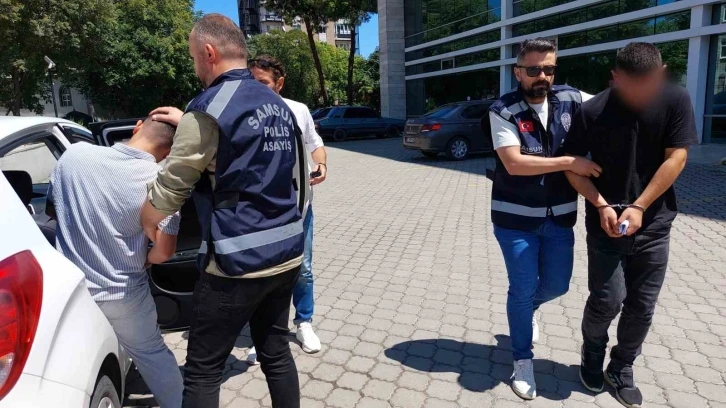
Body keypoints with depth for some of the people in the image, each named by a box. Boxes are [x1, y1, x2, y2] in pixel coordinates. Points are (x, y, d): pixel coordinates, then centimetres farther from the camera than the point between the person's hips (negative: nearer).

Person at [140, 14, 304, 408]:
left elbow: (155, 211, -10)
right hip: (287, 255, 8)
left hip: (236, 262, -7)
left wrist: (146, 222, 11)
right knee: (276, 351, 20)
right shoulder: (280, 106, 10)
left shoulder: (208, 109, -13)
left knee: (202, 371, 8)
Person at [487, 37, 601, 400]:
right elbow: (514, 163, -21)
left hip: (559, 216, 4)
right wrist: (569, 162, -20)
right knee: (522, 289, 3)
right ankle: (522, 360, 24)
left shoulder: (571, 99, 0)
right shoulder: (503, 111, -11)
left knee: (557, 285, 14)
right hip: (515, 218, -4)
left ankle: (527, 308, 50)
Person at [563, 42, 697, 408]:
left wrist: (639, 207, -17)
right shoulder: (592, 111, -10)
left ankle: (621, 369, 29)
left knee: (642, 306, 7)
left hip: (654, 224, 2)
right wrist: (601, 205, -16)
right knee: (608, 299, -3)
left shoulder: (676, 101, -4)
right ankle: (592, 355, 27)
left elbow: (676, 158, -8)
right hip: (606, 222, -2)